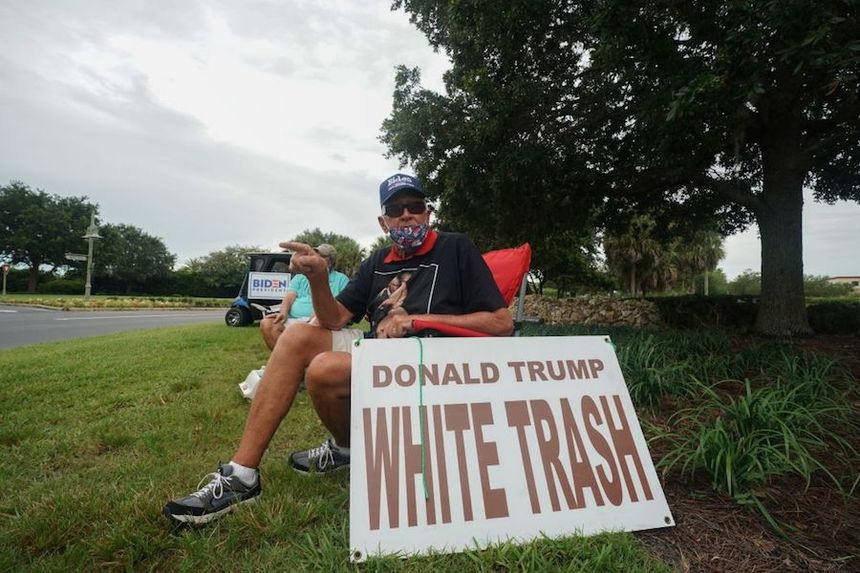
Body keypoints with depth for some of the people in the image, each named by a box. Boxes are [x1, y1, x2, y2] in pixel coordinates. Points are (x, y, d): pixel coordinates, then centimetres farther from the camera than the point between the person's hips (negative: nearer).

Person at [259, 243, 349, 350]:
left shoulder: (341, 279, 18)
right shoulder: (300, 278, 28)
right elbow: (289, 297, 14)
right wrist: (283, 313, -9)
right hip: (292, 319, 3)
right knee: (266, 323, -25)